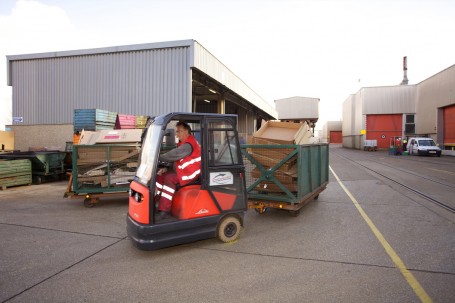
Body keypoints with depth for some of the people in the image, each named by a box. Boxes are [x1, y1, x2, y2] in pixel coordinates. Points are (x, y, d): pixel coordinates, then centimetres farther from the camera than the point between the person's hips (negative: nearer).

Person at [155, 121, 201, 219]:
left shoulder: (188, 145, -22)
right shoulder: (183, 143, 13)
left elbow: (174, 155, -28)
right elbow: (176, 159, 14)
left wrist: (158, 158, -19)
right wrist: (166, 168, 0)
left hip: (190, 172, -10)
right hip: (181, 170, 11)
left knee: (169, 178, -25)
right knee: (161, 176, 2)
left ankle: (164, 210, -18)